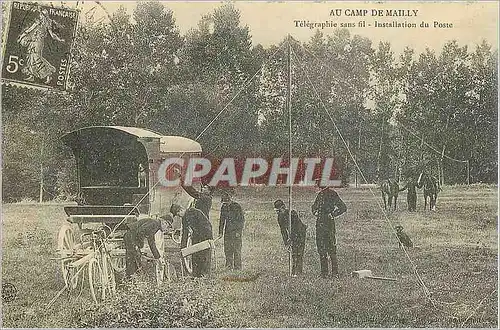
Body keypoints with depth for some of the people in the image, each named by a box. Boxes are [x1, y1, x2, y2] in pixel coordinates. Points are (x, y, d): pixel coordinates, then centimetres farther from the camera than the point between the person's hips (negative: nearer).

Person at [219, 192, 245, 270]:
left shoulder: (237, 207, -10)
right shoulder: (223, 207, 7)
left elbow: (242, 220, -9)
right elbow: (222, 220, 16)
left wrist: (239, 231, -15)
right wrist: (220, 232, 11)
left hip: (236, 231, -6)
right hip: (227, 231, 6)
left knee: (236, 249, -6)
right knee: (227, 249, 4)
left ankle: (237, 266, -1)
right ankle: (229, 266, 13)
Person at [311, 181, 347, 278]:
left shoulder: (332, 194, -8)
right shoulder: (320, 194, 14)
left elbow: (343, 207, -11)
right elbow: (313, 207, 31)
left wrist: (332, 214, -9)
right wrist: (315, 213, 13)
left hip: (329, 223, -8)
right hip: (319, 223, 8)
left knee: (331, 247, -6)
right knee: (321, 247, 8)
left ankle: (335, 271, 0)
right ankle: (324, 271, 15)